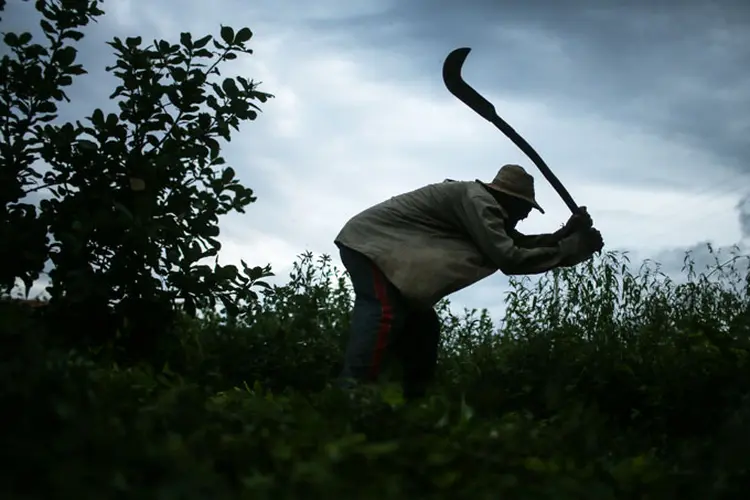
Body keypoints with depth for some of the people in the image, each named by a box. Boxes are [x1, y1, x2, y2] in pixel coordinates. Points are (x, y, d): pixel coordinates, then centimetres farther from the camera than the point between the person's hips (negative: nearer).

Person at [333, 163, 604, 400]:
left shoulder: (483, 204, 16)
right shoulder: (477, 199, -17)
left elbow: (521, 244, 17)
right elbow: (509, 259, -25)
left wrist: (568, 232, 4)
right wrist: (574, 247, -18)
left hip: (388, 246, 11)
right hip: (368, 240, -11)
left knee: (421, 323, 10)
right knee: (385, 314, -26)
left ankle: (413, 402, 12)